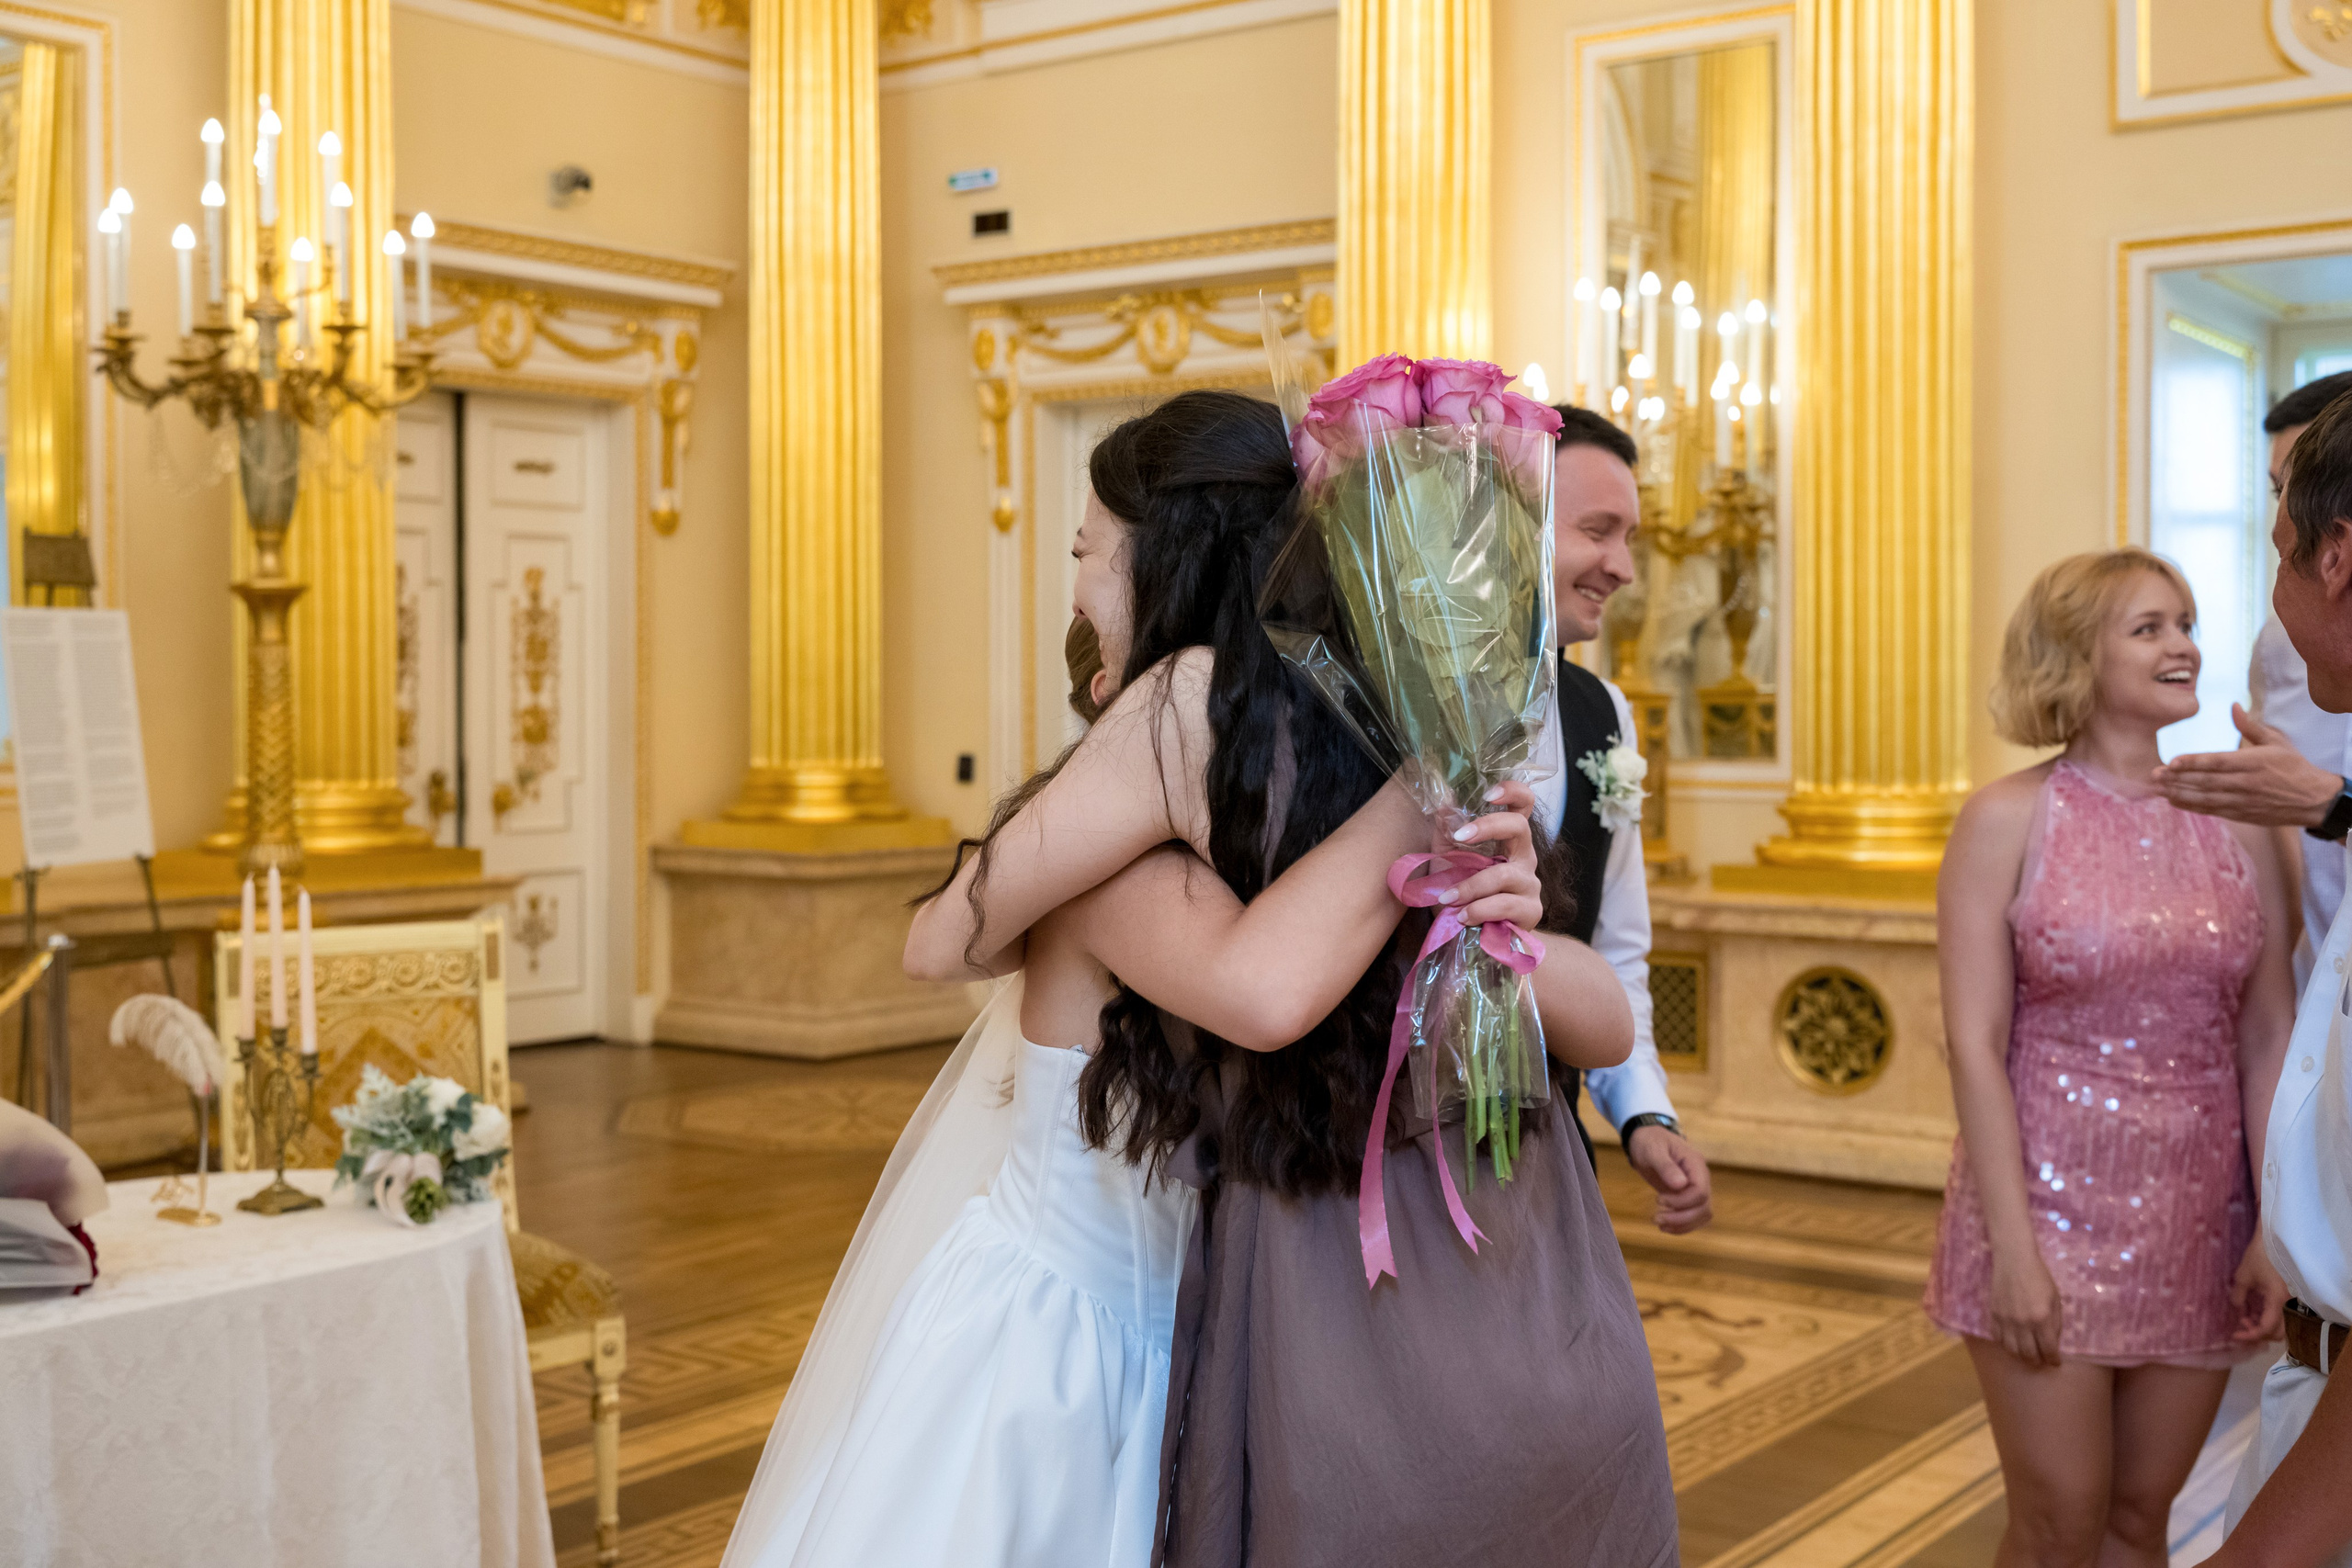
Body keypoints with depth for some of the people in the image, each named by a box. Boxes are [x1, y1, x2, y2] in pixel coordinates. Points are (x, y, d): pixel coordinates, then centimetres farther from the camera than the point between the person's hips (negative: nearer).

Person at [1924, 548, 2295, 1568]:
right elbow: (1974, 1044, -9)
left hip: (2197, 1218, 4)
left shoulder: (2238, 824, 6)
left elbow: (2267, 1040, 4)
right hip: (2051, 1201, -3)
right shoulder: (2008, 820, -5)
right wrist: (2011, 1244, -14)